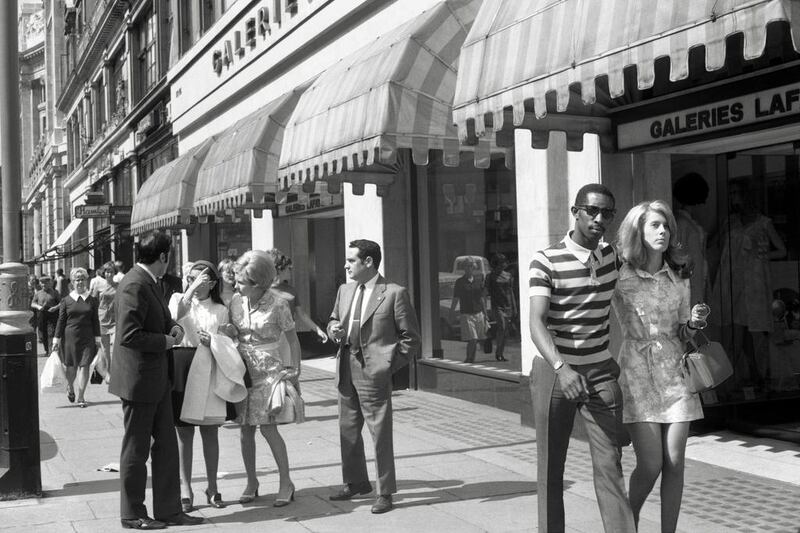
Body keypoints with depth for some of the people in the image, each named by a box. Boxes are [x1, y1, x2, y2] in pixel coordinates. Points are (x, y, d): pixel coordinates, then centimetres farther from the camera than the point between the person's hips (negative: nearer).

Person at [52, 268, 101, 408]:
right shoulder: (66, 300, 2)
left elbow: (95, 321, 8)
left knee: (84, 366, -4)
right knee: (71, 366, 8)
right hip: (70, 337, 0)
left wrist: (97, 338, 4)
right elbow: (61, 321, 5)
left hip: (87, 338, 0)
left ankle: (81, 397, 3)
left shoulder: (92, 300, 5)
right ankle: (70, 388, 37)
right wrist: (57, 339, 2)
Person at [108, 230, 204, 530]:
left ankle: (169, 510, 21)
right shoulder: (134, 285, -19)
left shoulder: (150, 283, 11)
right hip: (138, 380, -10)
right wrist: (166, 341, -15)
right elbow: (129, 336, -26)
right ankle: (132, 515, 18)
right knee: (136, 449, 4)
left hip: (157, 379, 10)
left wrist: (173, 326, 4)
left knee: (166, 445, 12)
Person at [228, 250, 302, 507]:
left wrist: (294, 370, -2)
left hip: (268, 370, -4)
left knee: (268, 427, -9)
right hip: (242, 369, 5)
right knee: (246, 429, 6)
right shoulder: (236, 301, 1)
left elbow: (293, 340, -2)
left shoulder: (278, 305, -11)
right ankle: (251, 481, 19)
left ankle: (286, 483, 3)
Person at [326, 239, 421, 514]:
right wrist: (334, 329, 1)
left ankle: (385, 493, 12)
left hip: (373, 371, -7)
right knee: (347, 429, 16)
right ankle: (355, 482, 34)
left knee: (380, 432, -1)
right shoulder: (344, 290, 11)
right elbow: (334, 319, 24)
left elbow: (411, 337, -6)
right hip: (346, 368, 7)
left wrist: (391, 366, -10)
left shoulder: (394, 293, -9)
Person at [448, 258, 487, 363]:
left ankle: (471, 360, 16)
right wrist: (451, 315, -4)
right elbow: (455, 299, 0)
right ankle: (468, 360, 4)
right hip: (466, 314, -4)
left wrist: (485, 314, 15)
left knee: (476, 340, 4)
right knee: (472, 340, -11)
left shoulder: (478, 281, 10)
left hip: (478, 314, 4)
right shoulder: (460, 282, -1)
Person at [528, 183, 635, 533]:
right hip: (554, 371, -3)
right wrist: (561, 368, -37)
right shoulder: (546, 262, -10)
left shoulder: (612, 256, 6)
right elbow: (537, 323, -22)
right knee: (551, 469, 5)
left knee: (609, 466, -5)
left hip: (600, 372, 3)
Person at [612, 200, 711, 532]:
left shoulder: (678, 277, 7)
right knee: (651, 464, -8)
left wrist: (695, 322, -6)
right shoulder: (619, 277, -6)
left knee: (675, 462, 0)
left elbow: (682, 334, 13)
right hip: (637, 370, -4)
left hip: (674, 370, 4)